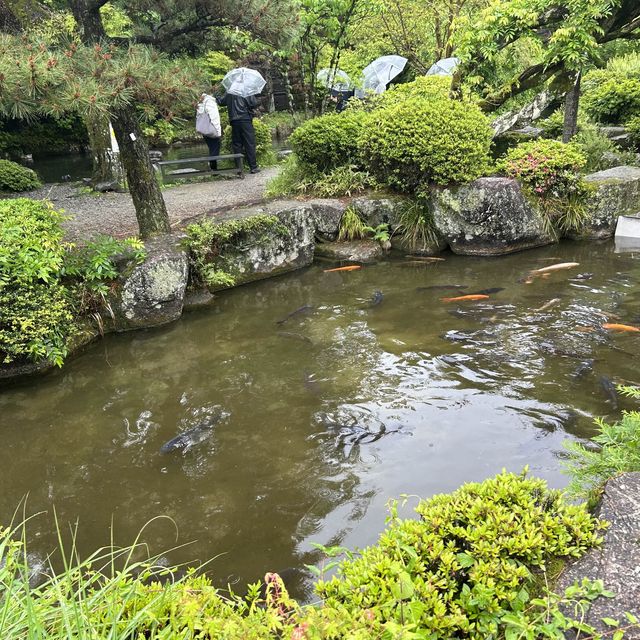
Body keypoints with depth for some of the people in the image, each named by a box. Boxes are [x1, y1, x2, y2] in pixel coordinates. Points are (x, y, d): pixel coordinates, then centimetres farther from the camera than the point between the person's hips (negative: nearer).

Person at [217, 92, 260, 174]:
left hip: (234, 121, 4)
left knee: (237, 145, 8)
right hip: (245, 119, -4)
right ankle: (253, 167, -4)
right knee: (250, 144, -2)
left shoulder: (228, 94, 8)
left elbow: (220, 102, 19)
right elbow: (254, 103, -10)